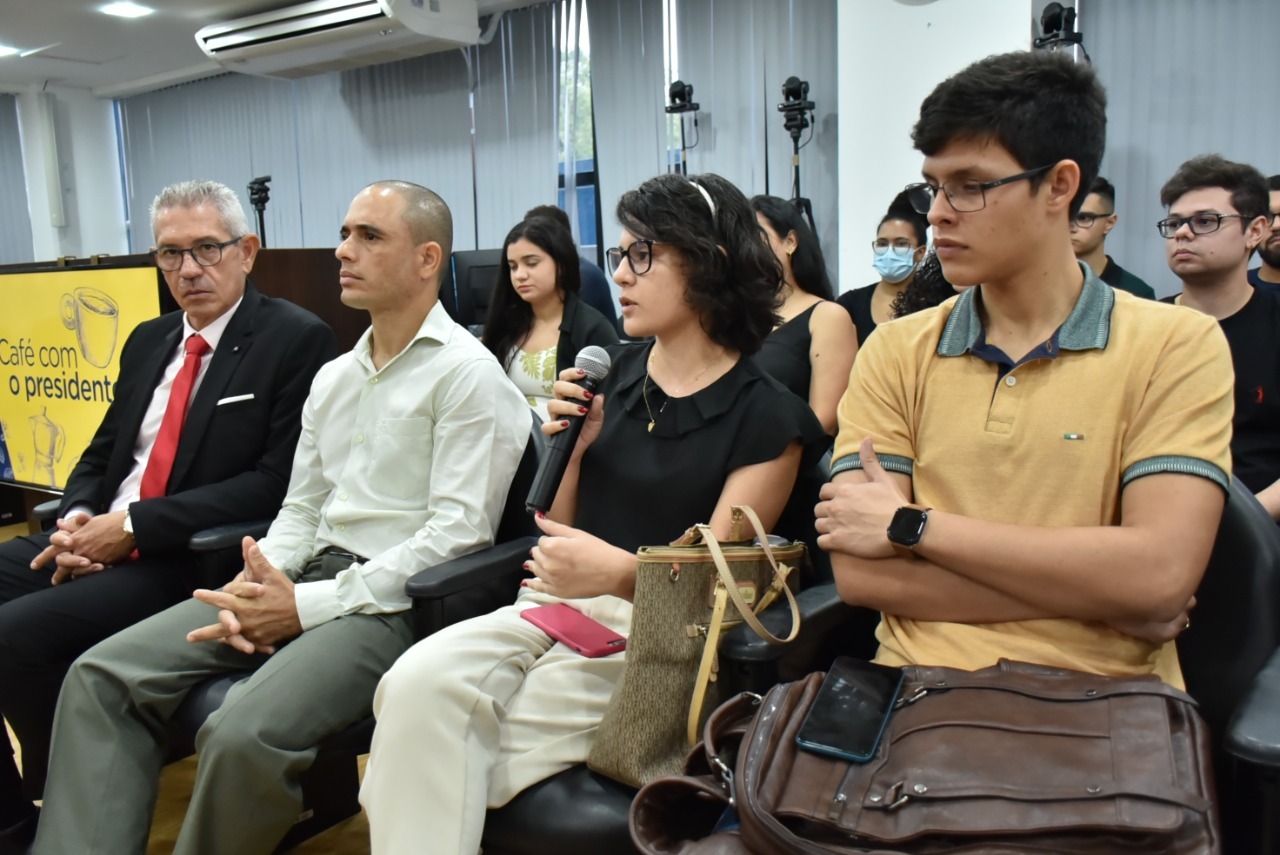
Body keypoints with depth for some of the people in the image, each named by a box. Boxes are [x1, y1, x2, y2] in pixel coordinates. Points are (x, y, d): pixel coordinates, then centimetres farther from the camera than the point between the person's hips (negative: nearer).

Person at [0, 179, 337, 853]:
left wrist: (133, 525, -17)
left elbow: (277, 485, -16)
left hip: (196, 561, -8)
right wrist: (77, 517, -3)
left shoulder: (297, 340, -8)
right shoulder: (148, 341, 17)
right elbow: (101, 453, 21)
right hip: (102, 542, 8)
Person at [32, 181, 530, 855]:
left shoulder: (467, 372, -8)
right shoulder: (333, 377, 18)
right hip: (306, 575, 8)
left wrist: (307, 605, -16)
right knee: (102, 675, -5)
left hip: (392, 601, -8)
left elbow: (459, 532, -15)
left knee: (243, 734, -29)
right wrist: (256, 583, -4)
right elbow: (301, 508, 19)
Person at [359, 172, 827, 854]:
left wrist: (620, 572, -26)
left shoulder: (767, 419, -6)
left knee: (449, 755, -22)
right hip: (557, 602, 5)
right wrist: (571, 448, -4)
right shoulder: (613, 375, 10)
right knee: (418, 683, -24)